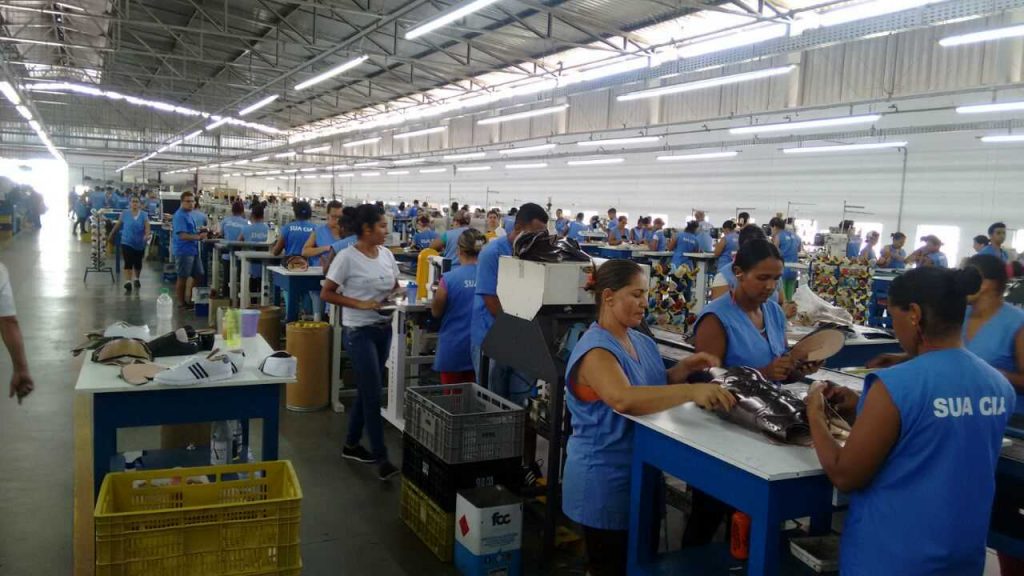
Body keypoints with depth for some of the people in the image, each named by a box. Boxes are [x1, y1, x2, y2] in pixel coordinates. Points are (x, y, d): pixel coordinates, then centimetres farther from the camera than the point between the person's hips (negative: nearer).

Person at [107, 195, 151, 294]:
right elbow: (118, 225, 10)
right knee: (128, 263, -12)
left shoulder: (144, 215, -3)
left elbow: (147, 226, -14)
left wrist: (147, 235, -34)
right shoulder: (125, 214, -1)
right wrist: (111, 235, 17)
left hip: (140, 244, 1)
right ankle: (128, 284, -15)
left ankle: (137, 280, 38)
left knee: (138, 263, 15)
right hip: (127, 243, -1)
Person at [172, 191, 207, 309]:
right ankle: (181, 303, 12)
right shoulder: (180, 216, -16)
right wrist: (198, 237, -21)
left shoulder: (189, 214, 14)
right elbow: (183, 235, -23)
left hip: (193, 250, 10)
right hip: (184, 251, -10)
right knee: (183, 278, 1)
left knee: (199, 276, 13)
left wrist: (199, 232, 9)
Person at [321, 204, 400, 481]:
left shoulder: (387, 254, 5)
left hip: (384, 328, 7)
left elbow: (395, 286, 18)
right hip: (359, 331, -7)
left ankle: (351, 444, 31)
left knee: (366, 389, 15)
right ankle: (381, 458, 0)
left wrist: (392, 297, -5)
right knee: (373, 393, -7)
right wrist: (360, 304, -19)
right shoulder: (347, 257, -13)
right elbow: (326, 294, -11)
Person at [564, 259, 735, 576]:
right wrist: (691, 391, -49)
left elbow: (656, 389, 16)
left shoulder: (642, 341, 5)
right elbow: (624, 399, -41)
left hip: (640, 473, 9)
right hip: (605, 481, -9)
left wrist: (684, 368, -2)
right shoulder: (595, 349, -23)